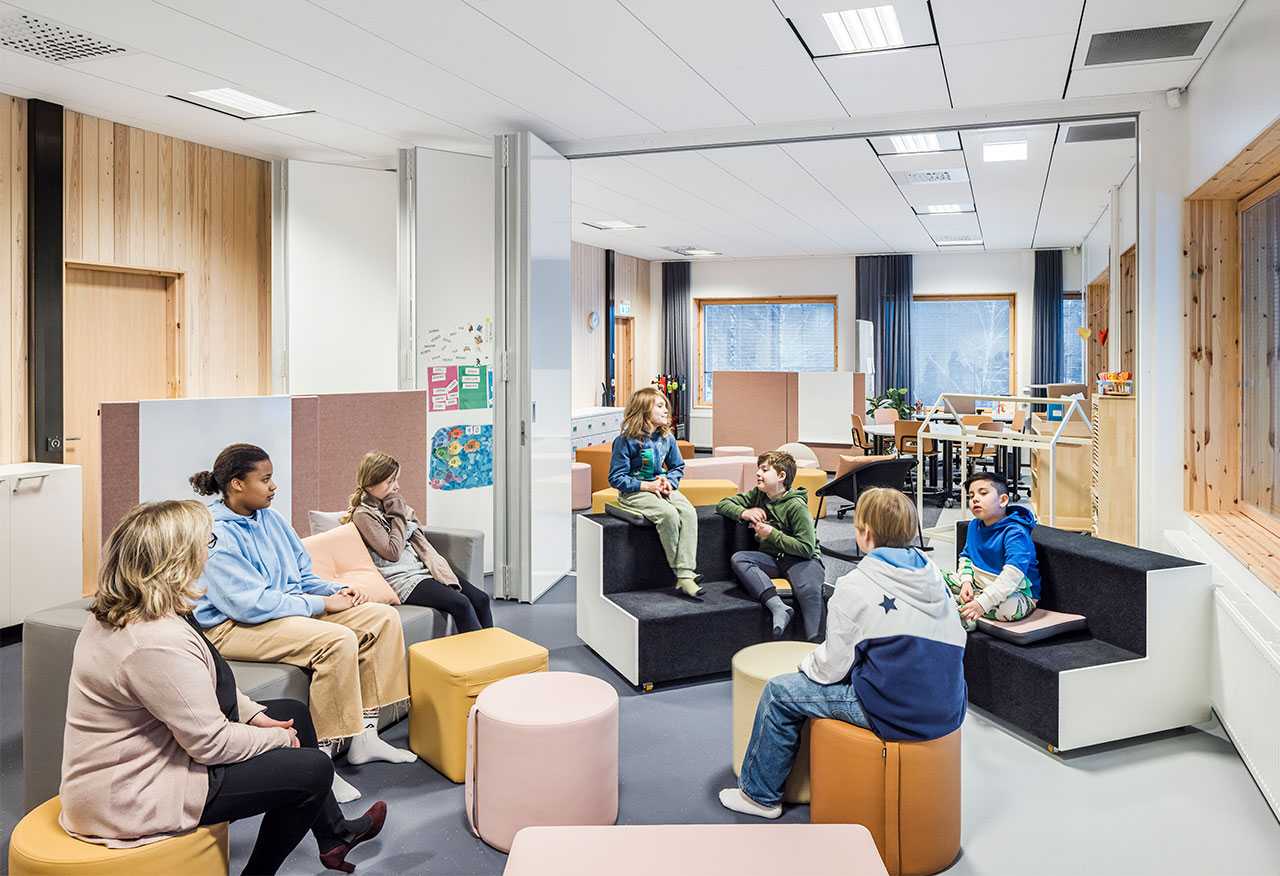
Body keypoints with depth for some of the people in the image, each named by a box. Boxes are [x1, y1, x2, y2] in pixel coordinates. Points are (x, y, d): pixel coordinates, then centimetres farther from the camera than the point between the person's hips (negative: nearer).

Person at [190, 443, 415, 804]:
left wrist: (336, 591, -2)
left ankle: (364, 736, 1)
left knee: (383, 617, -3)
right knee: (338, 640, -32)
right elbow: (251, 604, -25)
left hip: (291, 608, 9)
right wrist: (323, 605, -19)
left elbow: (304, 575, 18)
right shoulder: (214, 534, -18)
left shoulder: (270, 518, 9)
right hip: (235, 626, -9)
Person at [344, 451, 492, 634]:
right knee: (460, 604, -25)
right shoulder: (363, 515, -9)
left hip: (423, 568, 7)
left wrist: (440, 568, -2)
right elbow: (393, 552, -15)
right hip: (402, 579, -7)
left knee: (480, 599, -7)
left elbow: (419, 539, 11)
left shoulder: (397, 503, 13)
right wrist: (397, 515, -9)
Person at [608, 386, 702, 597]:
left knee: (689, 512, -24)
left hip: (662, 487, 5)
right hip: (634, 492, -5)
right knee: (668, 514, -32)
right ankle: (679, 570, -17)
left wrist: (669, 481, -4)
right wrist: (647, 486, -17)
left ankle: (686, 576, -28)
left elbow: (678, 467, 18)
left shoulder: (667, 438, 6)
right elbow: (616, 478, -10)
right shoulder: (627, 440, -11)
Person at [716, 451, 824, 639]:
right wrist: (743, 512, -6)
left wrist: (773, 534, -17)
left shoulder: (796, 506, -12)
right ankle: (779, 608, -35)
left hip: (800, 559, -6)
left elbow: (807, 548, -16)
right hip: (771, 558, 6)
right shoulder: (757, 495, 9)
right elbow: (723, 504, 14)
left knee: (809, 590, -37)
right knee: (737, 559, -23)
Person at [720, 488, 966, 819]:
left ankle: (760, 794, 23)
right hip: (948, 711, 8)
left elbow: (832, 667, -9)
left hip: (897, 714, -7)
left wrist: (808, 663, 15)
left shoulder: (856, 586, -14)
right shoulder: (932, 573, 5)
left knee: (780, 693, 6)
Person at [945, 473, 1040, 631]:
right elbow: (966, 556, 11)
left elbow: (1013, 574, -38)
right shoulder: (974, 526, 2)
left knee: (1007, 607, -41)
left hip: (1016, 593, -8)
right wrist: (966, 582, -12)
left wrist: (983, 603, -47)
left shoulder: (1015, 533, -26)